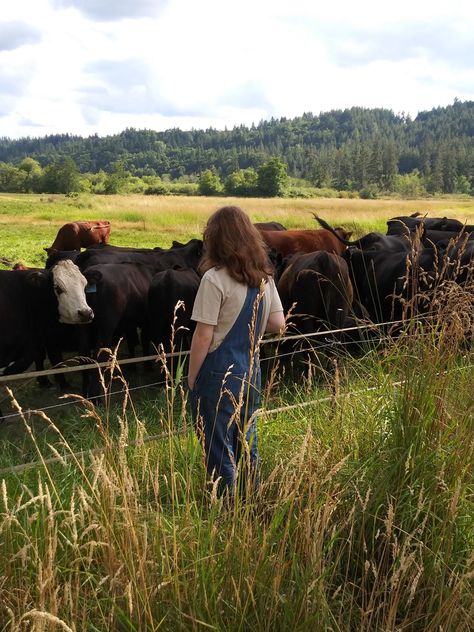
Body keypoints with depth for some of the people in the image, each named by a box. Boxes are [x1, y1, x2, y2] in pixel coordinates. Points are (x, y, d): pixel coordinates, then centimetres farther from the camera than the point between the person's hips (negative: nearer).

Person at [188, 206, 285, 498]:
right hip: (251, 373, 7)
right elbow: (278, 324, 5)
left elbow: (203, 335, -16)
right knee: (247, 446, 19)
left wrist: (192, 378, -6)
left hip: (218, 376, -6)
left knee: (220, 451, 6)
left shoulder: (215, 279, -16)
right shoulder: (265, 277, 3)